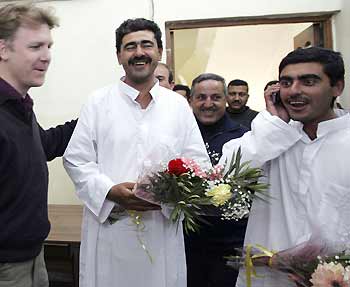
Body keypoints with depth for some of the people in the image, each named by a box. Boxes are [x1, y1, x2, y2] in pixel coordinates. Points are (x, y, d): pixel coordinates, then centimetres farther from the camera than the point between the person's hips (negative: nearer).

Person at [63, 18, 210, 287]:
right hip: (108, 227, -1)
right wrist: (111, 191, -15)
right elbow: (76, 160, 1)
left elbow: (199, 162, 5)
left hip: (163, 230, 2)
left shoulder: (178, 104, 7)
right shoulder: (98, 102, 3)